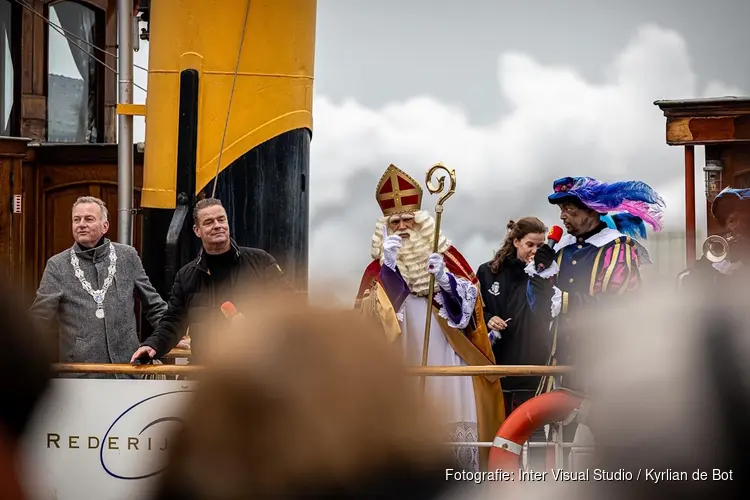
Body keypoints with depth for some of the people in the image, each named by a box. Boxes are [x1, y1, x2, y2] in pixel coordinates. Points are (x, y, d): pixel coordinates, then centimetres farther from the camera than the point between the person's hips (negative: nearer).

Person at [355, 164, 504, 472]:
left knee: (457, 433, -5)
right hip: (406, 365, 0)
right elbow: (370, 313, -8)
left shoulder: (445, 255, 7)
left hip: (446, 361, 0)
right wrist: (388, 265, -16)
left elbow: (468, 298, 0)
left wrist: (443, 277, -18)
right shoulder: (380, 268, 7)